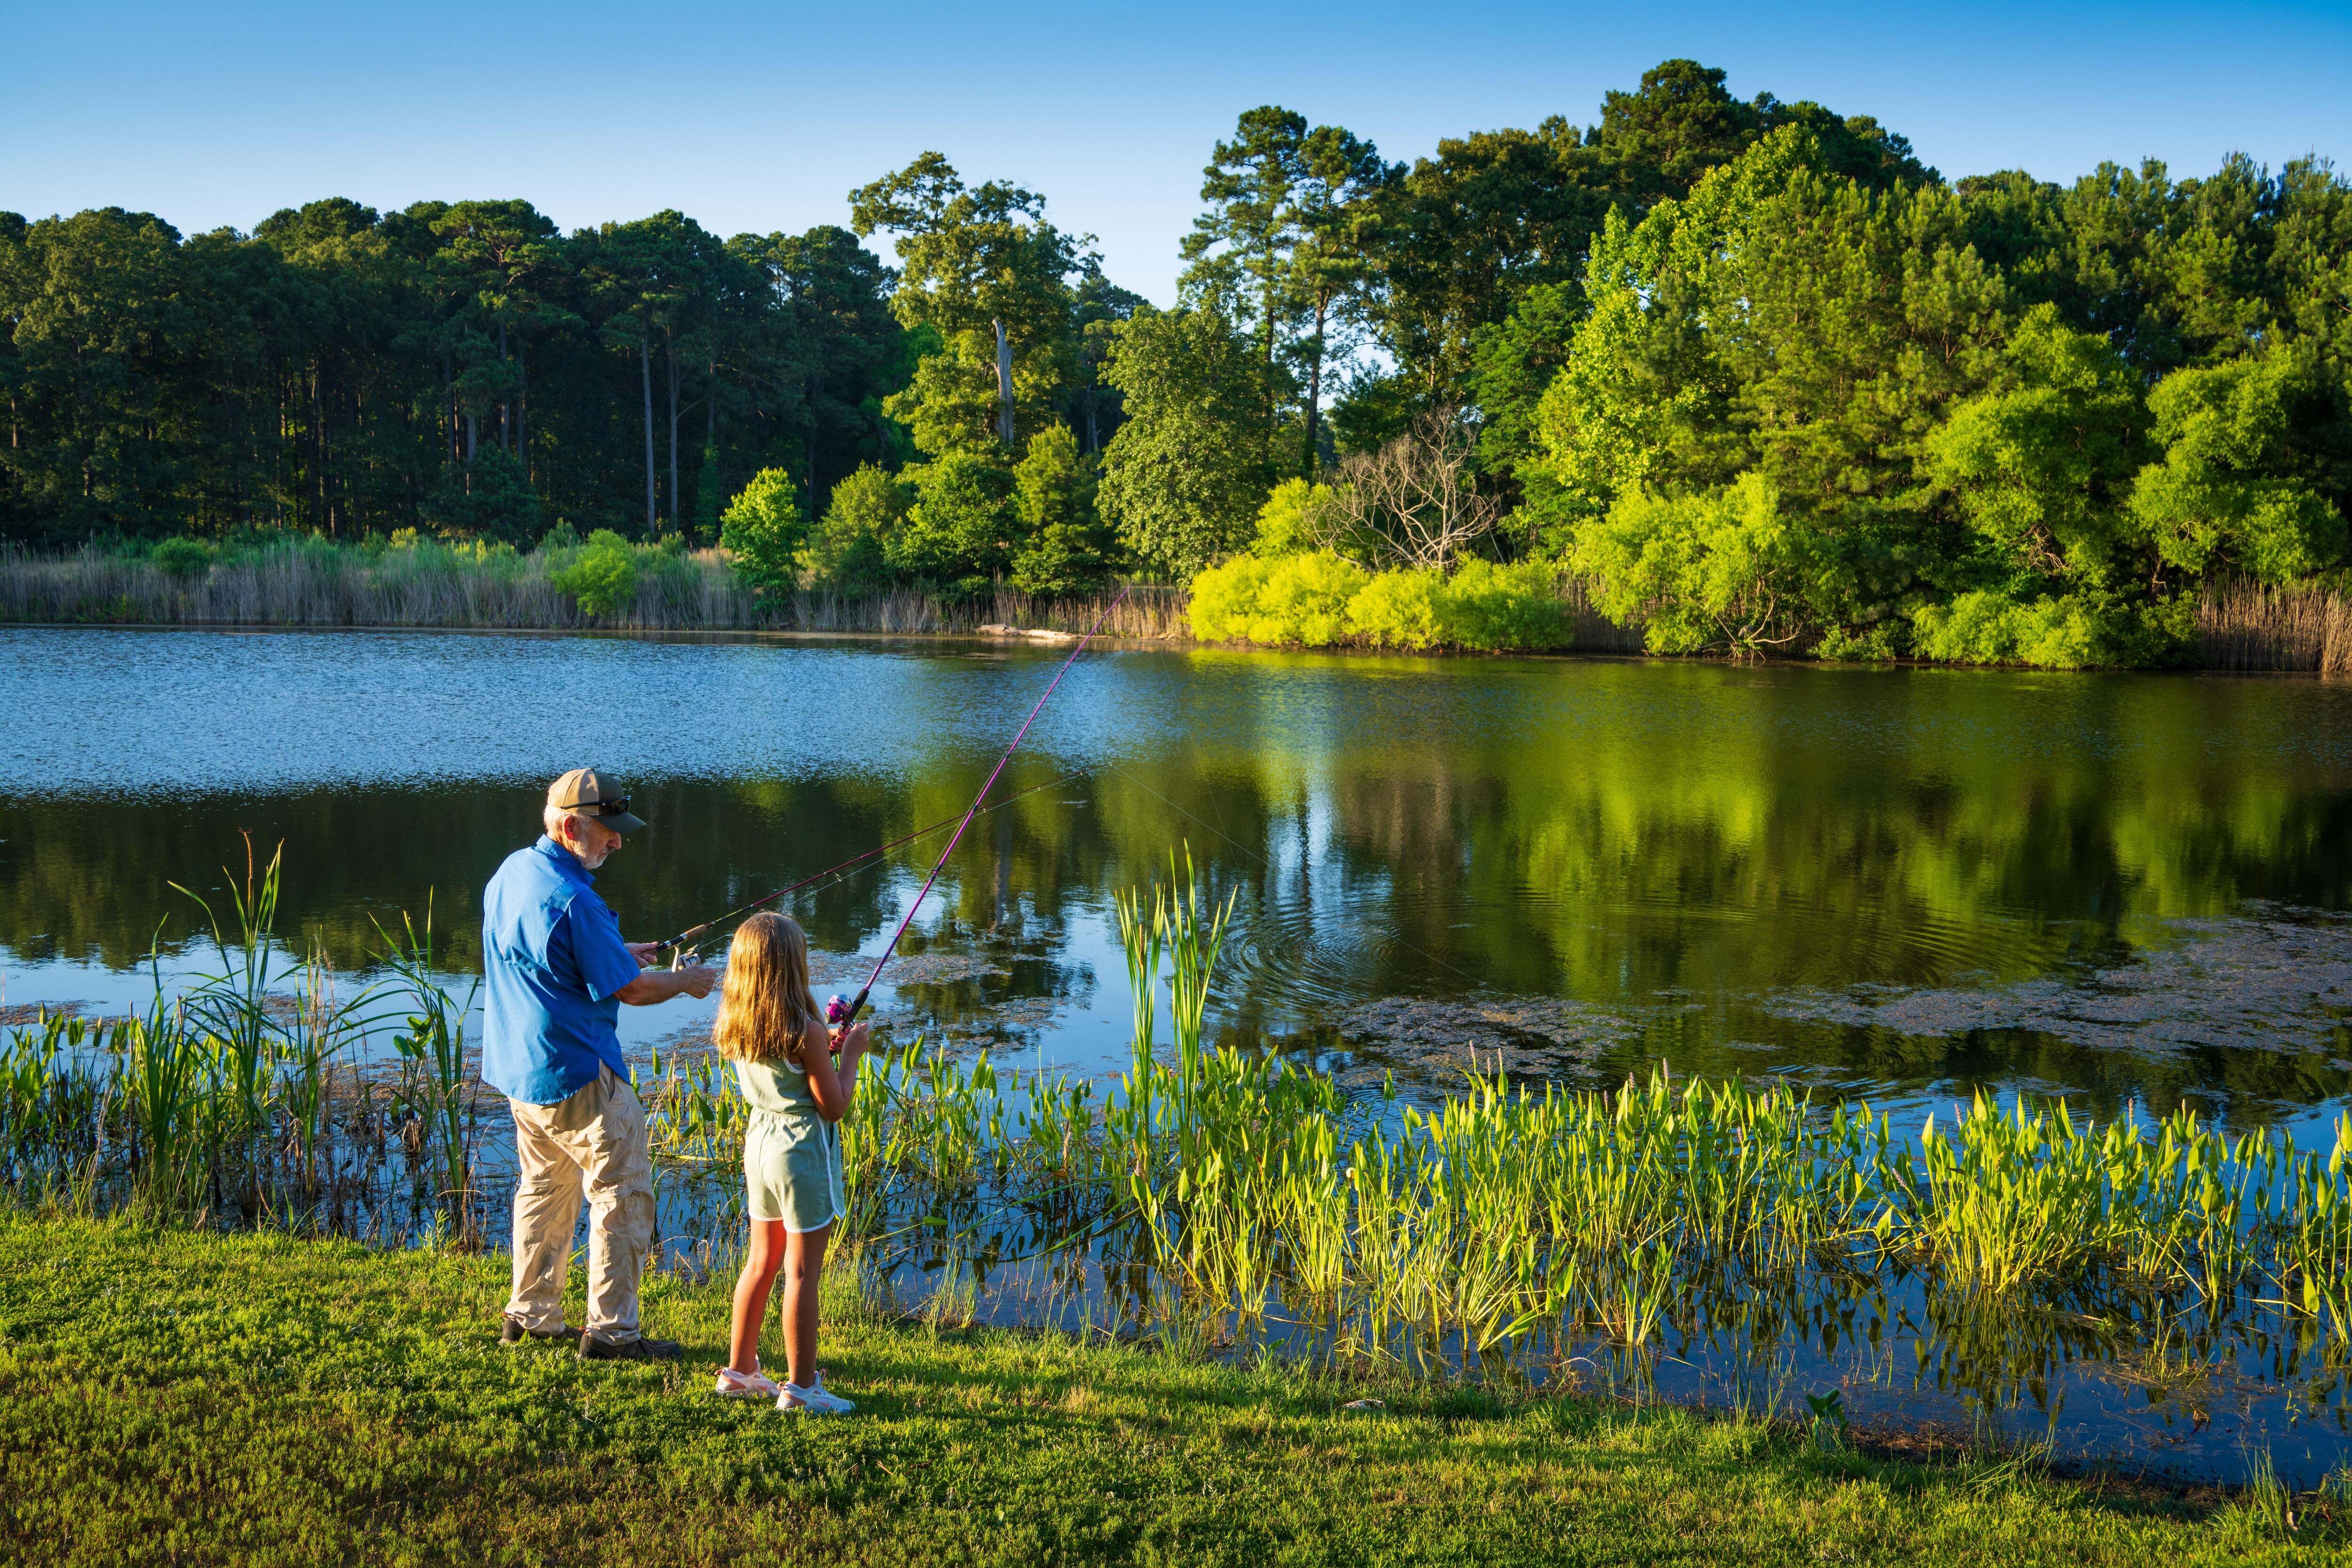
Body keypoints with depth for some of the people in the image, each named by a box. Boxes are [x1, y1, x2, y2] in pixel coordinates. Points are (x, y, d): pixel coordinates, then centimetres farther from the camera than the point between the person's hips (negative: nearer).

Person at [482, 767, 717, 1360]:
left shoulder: (510, 872, 7)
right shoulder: (573, 900, -23)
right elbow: (629, 989, -18)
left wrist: (615, 953, 19)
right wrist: (685, 982, 0)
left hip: (518, 1066, 10)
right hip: (572, 1073, -10)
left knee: (545, 1188, 19)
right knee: (622, 1191, -2)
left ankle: (530, 1316, 26)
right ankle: (610, 1329, 1)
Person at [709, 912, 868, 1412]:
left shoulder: (735, 1029, 0)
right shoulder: (806, 1033, -21)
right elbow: (834, 1107, -15)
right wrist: (850, 1054, -5)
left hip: (759, 1141, 7)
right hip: (804, 1151, -7)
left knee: (761, 1263, 19)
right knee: (802, 1274, 0)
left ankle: (739, 1370, 27)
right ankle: (800, 1386, 7)